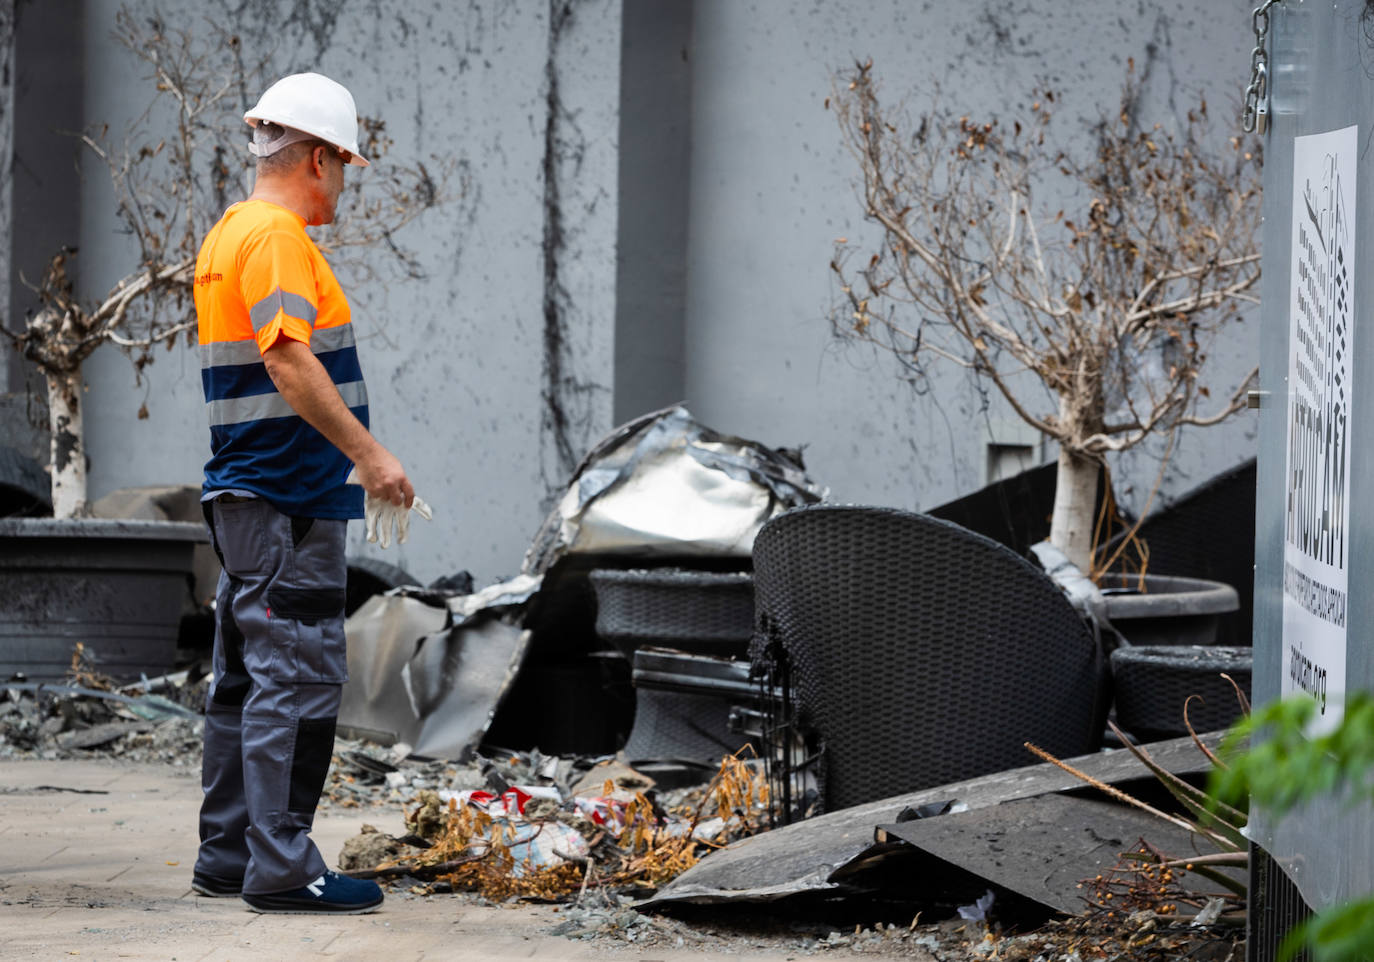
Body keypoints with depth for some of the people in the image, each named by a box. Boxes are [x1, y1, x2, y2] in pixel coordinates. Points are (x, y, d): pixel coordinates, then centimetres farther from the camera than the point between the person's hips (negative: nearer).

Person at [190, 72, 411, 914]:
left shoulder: (227, 233, 18)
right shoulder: (276, 235, -14)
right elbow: (290, 362, -25)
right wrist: (368, 451, -25)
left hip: (244, 495, 11)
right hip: (288, 499, -11)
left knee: (248, 679, 13)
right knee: (298, 678, -9)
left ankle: (228, 855, 19)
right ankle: (281, 867, -9)